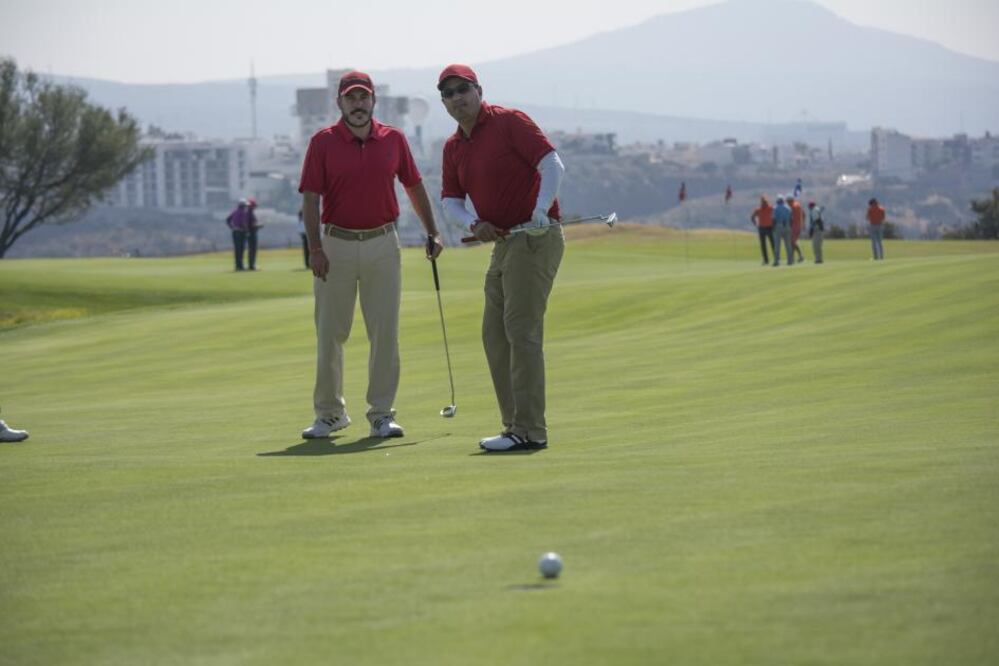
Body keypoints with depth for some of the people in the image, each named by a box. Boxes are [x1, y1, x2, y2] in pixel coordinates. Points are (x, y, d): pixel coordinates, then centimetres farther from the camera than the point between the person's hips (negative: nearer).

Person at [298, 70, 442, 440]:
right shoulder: (323, 142, -2)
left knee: (385, 332, -1)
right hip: (336, 245, -1)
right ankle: (329, 413, 15)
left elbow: (414, 186, 14)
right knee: (330, 333, 3)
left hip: (382, 244, 1)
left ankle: (381, 414, 6)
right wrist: (315, 248, -14)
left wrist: (432, 233, 9)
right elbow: (310, 198, -6)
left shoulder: (393, 139, 4)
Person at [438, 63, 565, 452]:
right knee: (495, 333, 8)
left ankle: (529, 430, -13)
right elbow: (450, 200, 13)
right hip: (504, 242, 9)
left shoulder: (509, 122, -9)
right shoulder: (453, 147, 13)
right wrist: (474, 224, -7)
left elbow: (552, 164, -16)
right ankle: (516, 424, 13)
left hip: (535, 237, -9)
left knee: (521, 329, -13)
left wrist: (541, 211, -27)